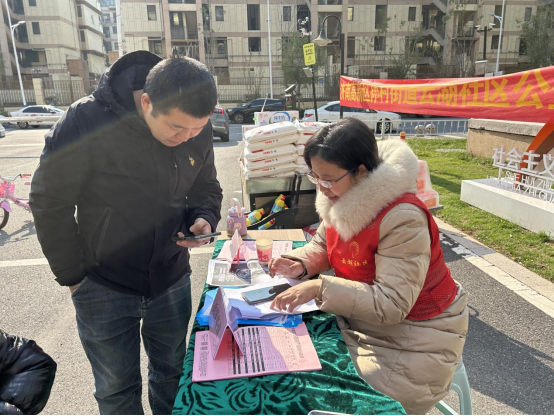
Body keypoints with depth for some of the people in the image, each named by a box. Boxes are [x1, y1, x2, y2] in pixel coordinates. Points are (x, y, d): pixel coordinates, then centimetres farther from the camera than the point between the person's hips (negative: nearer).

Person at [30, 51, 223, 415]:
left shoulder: (199, 132, -9)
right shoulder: (87, 122, -22)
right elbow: (50, 202, -11)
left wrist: (204, 219, -15)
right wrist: (72, 276, -6)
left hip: (172, 280, 3)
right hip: (105, 288, -3)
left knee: (171, 373, 22)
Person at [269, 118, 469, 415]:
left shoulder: (403, 219, -30)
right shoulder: (342, 198, -6)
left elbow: (391, 304, -30)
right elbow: (324, 244, 9)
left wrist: (321, 288, -36)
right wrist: (301, 264, -12)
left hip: (412, 335, -7)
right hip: (361, 316, 7)